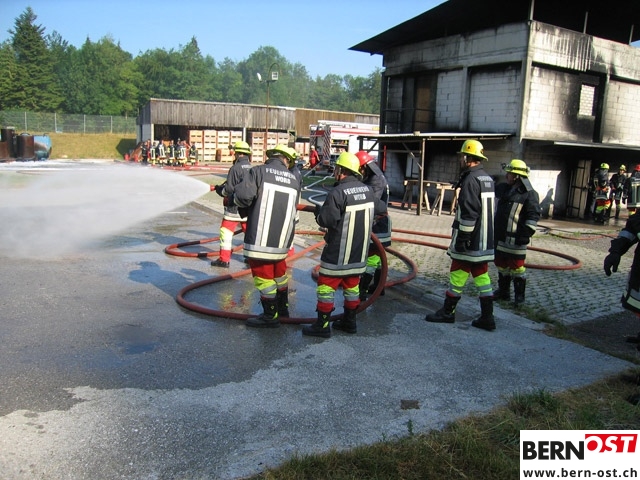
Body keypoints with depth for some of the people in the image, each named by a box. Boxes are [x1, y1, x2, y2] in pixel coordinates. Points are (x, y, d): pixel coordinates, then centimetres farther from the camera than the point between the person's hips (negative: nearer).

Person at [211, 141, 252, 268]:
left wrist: (219, 190, 2)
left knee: (226, 231, 2)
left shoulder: (235, 168, -15)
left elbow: (229, 189, -16)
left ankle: (224, 259, 3)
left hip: (235, 206, -6)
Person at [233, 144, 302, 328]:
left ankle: (270, 316, 15)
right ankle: (282, 306, 37)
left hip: (260, 237, -5)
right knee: (278, 271, 24)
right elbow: (294, 208, 13)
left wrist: (237, 199, 4)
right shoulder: (295, 179, 8)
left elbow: (243, 196, -17)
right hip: (282, 238, 5)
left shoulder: (258, 171, -6)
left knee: (263, 275, 6)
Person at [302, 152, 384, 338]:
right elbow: (380, 209, 15)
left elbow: (327, 220, -23)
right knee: (351, 285, 18)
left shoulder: (337, 193, -21)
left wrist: (319, 211, -3)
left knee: (326, 284, 3)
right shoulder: (368, 190, 2)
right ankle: (349, 321, 28)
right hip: (359, 252, 7)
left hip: (338, 252, -7)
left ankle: (322, 325, 6)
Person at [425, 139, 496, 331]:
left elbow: (469, 213, -22)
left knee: (458, 275, 2)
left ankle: (447, 312, 13)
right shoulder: (488, 179, 13)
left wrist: (462, 238, -18)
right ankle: (487, 317, 13)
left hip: (469, 240, -9)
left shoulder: (471, 179, -16)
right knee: (482, 276, 10)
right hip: (484, 241, 9)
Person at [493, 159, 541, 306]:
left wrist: (526, 233, -20)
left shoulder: (529, 194, -12)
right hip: (499, 236, 8)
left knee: (516, 267, 0)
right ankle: (503, 291, 30)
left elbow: (533, 216, -15)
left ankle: (519, 295, 11)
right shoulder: (502, 189, 10)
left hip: (515, 239, -8)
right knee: (501, 265, 16)